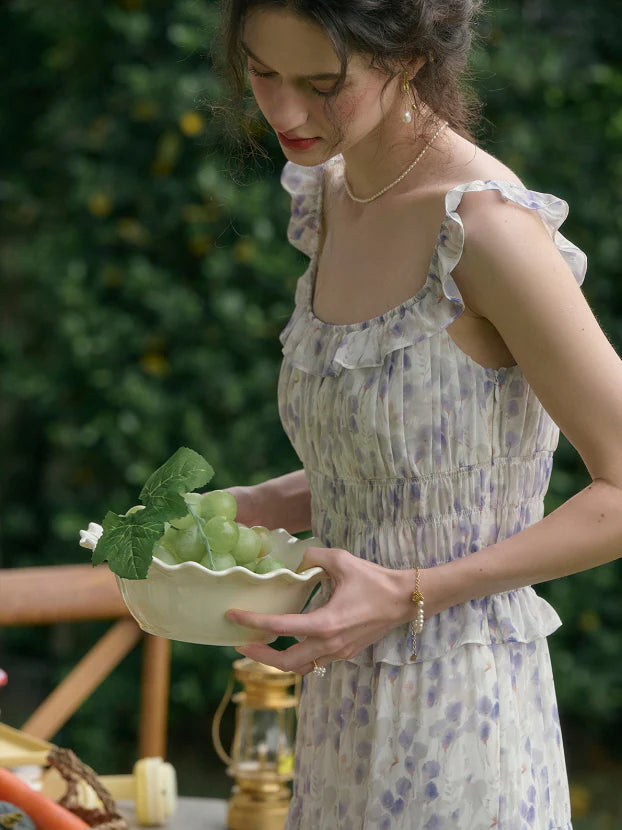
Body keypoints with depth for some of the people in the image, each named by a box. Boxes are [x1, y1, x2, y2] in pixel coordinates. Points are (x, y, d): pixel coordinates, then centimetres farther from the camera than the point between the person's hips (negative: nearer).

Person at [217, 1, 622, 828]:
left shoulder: (486, 227, -20)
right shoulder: (327, 199, 6)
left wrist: (412, 596, -22)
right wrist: (255, 510, 1)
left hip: (462, 715, -7)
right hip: (346, 709, 7)